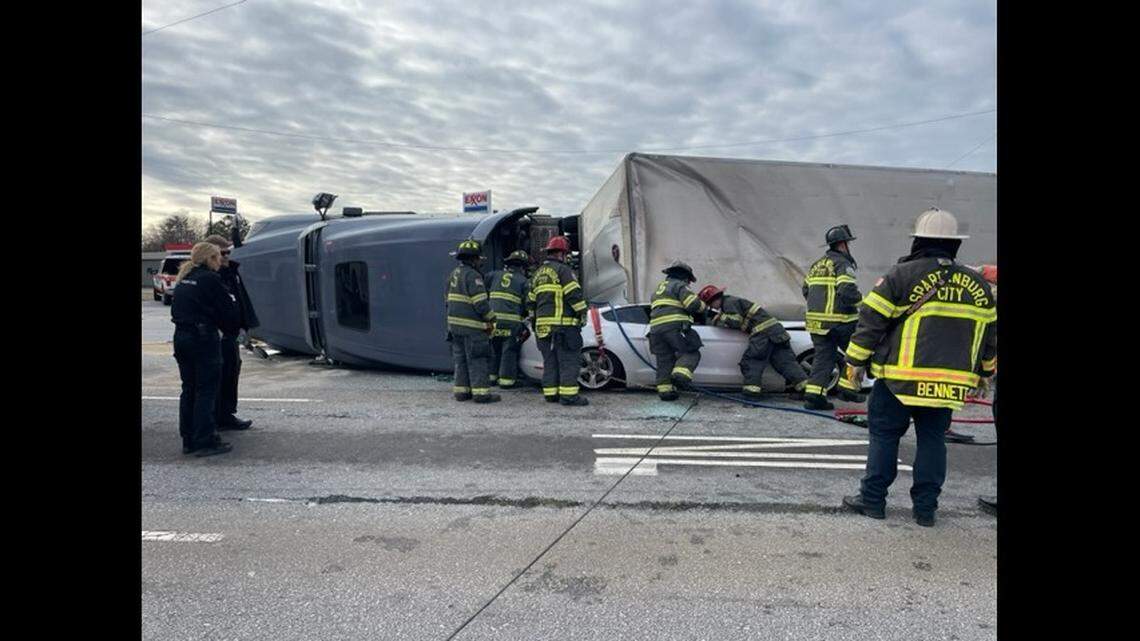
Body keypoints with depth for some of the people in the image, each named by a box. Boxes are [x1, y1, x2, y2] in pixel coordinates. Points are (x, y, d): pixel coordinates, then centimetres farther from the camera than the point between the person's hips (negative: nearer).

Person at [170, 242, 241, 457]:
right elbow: (228, 311, -9)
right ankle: (205, 441, -1)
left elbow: (176, 309, 15)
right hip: (203, 339, -8)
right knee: (207, 391, -2)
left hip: (181, 336, 8)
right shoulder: (210, 279, -11)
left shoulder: (184, 279, 14)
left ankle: (189, 440, 19)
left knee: (189, 389, 13)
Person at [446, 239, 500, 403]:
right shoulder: (473, 275, -15)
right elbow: (481, 303, -20)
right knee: (478, 360, -3)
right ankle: (481, 392, -2)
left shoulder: (454, 274, 14)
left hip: (454, 322, 9)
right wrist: (490, 319, -7)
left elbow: (449, 300, 18)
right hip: (472, 326, -9)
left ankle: (461, 390, 18)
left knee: (460, 359, 14)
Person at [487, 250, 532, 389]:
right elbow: (528, 303, -3)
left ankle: (491, 376, 25)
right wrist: (525, 315, 16)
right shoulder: (523, 280, 2)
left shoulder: (495, 275, 13)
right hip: (511, 319, -4)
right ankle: (506, 380, 5)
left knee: (494, 348, 17)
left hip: (493, 318, 4)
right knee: (509, 350, 3)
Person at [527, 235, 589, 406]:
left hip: (543, 325, 8)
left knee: (550, 361, 12)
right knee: (569, 360, -6)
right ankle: (569, 395, -10)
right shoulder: (562, 269, -4)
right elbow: (574, 294, -13)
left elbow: (530, 301, 23)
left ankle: (550, 393, 13)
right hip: (563, 323, -8)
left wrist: (535, 320, 28)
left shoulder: (537, 274, 21)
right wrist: (583, 314, -4)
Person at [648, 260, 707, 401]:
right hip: (675, 326, -7)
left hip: (656, 327, 7)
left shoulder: (658, 289, 31)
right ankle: (681, 374, -23)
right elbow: (692, 304, -8)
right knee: (691, 353, -1)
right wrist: (704, 307, 11)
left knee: (664, 360, 9)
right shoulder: (679, 285, 6)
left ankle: (664, 389, 3)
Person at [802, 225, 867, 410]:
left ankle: (813, 394, -1)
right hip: (840, 321, -7)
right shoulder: (842, 264, -9)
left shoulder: (816, 265, 17)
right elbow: (848, 292, -21)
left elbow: (806, 290, 22)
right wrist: (861, 301, -3)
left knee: (823, 357, 8)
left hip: (816, 320, 7)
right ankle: (848, 388, 8)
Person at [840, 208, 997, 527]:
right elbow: (989, 332, 17)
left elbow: (872, 320, -8)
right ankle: (925, 508, 17)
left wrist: (856, 360, 0)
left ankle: (872, 499, 12)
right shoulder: (978, 284, 9)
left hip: (900, 378, -4)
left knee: (884, 435, 6)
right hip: (950, 383, 4)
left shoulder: (902, 275, -7)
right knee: (932, 440, 13)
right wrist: (985, 371, 29)